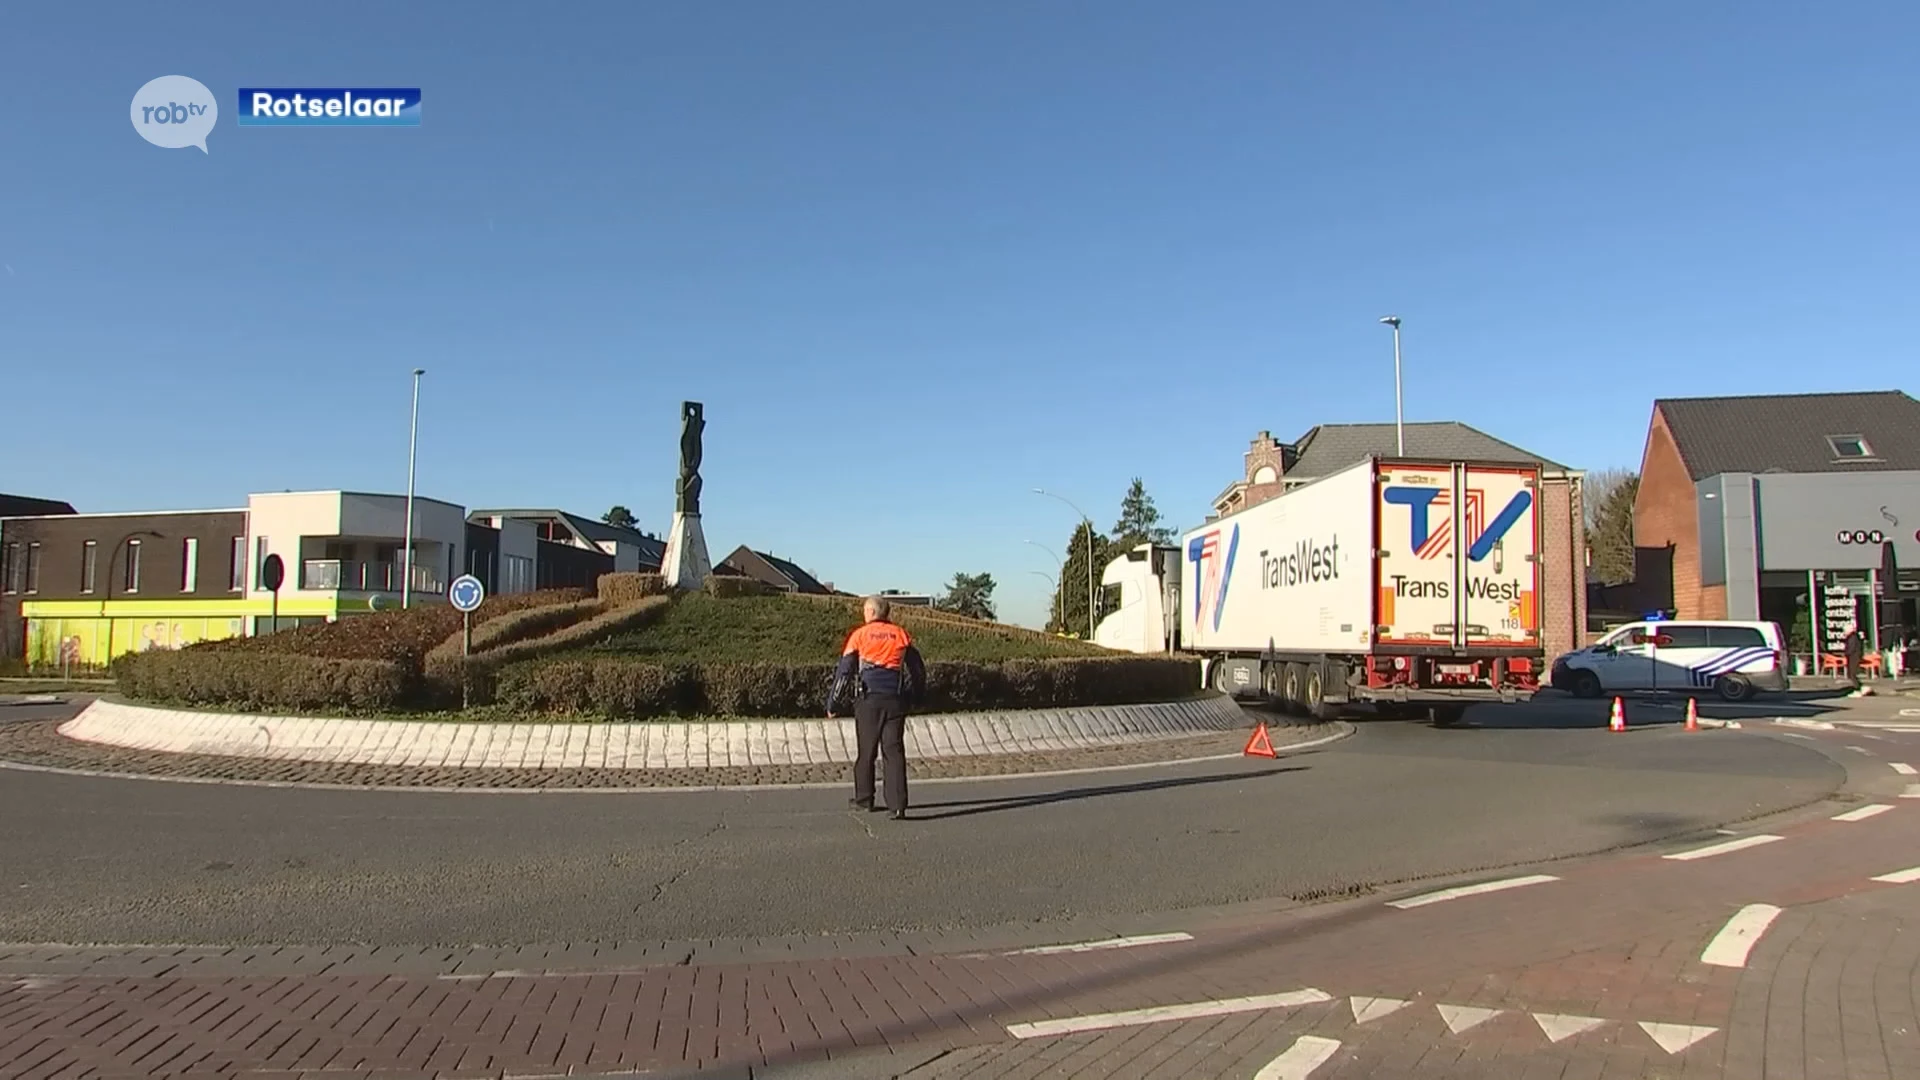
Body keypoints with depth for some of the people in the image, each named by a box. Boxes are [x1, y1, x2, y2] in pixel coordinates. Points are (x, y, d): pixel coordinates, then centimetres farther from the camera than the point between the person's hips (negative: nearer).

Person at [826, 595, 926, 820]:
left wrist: (831, 702, 5)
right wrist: (916, 696, 22)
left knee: (866, 751, 13)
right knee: (894, 751, 0)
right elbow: (918, 669, 10)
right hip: (895, 699, 1)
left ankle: (864, 799, 25)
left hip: (868, 699, -1)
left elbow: (844, 670, -1)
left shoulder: (859, 635, 0)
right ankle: (897, 805, -8)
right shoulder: (901, 634, 7)